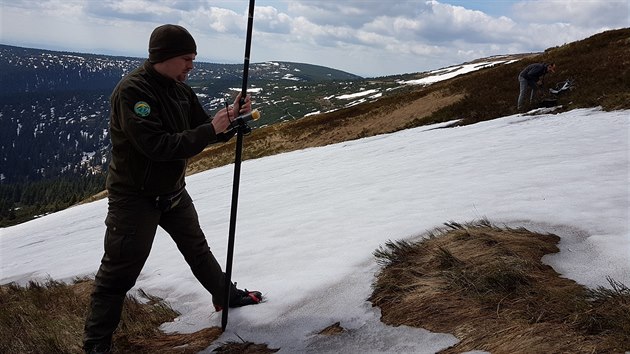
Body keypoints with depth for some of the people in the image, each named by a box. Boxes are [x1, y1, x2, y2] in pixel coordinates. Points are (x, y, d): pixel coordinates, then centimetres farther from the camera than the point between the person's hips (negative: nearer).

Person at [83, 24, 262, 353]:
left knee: (197, 248, 23)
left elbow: (207, 131, 6)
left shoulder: (180, 90, 2)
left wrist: (230, 116, -14)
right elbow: (158, 146, -32)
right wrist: (210, 129, -29)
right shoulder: (131, 91, -24)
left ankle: (225, 295, 43)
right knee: (119, 271, 1)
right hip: (135, 196, -7)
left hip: (172, 191, 8)